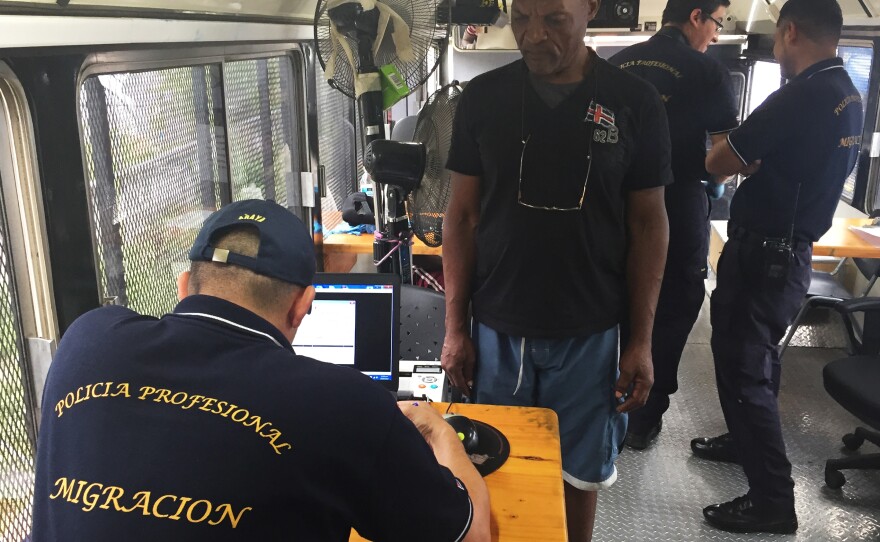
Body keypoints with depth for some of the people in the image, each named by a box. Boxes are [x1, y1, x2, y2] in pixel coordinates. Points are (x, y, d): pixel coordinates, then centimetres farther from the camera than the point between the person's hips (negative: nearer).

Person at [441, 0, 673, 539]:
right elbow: (463, 216, 2)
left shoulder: (635, 103, -5)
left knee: (580, 473, 14)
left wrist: (643, 340, -2)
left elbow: (648, 224, 0)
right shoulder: (484, 97, -2)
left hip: (589, 334, -1)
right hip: (497, 330, 1)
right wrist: (455, 327, 0)